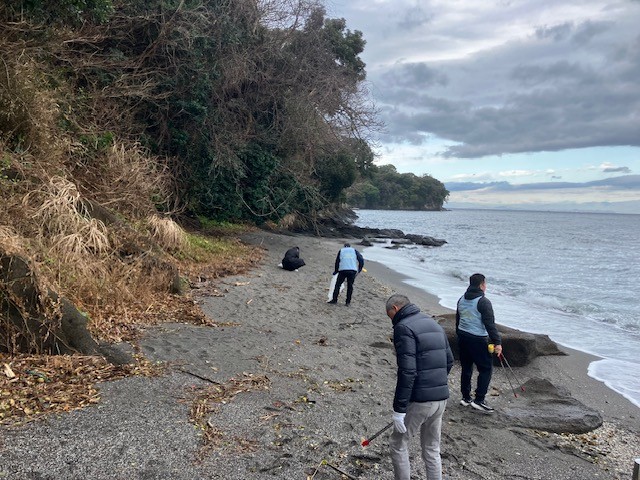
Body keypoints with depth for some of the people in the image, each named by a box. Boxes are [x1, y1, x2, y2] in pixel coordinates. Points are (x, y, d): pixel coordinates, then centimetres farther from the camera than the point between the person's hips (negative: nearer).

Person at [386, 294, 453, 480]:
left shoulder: (403, 327, -13)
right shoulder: (434, 324, 13)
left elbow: (407, 371, -21)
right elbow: (449, 361, 17)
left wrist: (399, 408, -18)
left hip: (419, 400, -8)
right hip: (441, 398, 8)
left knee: (398, 444, 9)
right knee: (432, 449, 18)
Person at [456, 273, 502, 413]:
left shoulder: (461, 300, 10)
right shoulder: (483, 302, -15)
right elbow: (490, 324, -17)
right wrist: (497, 342, -14)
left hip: (462, 337, 8)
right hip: (477, 340, -8)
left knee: (466, 368, 15)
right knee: (486, 368, 1)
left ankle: (466, 397, 22)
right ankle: (479, 400, -1)